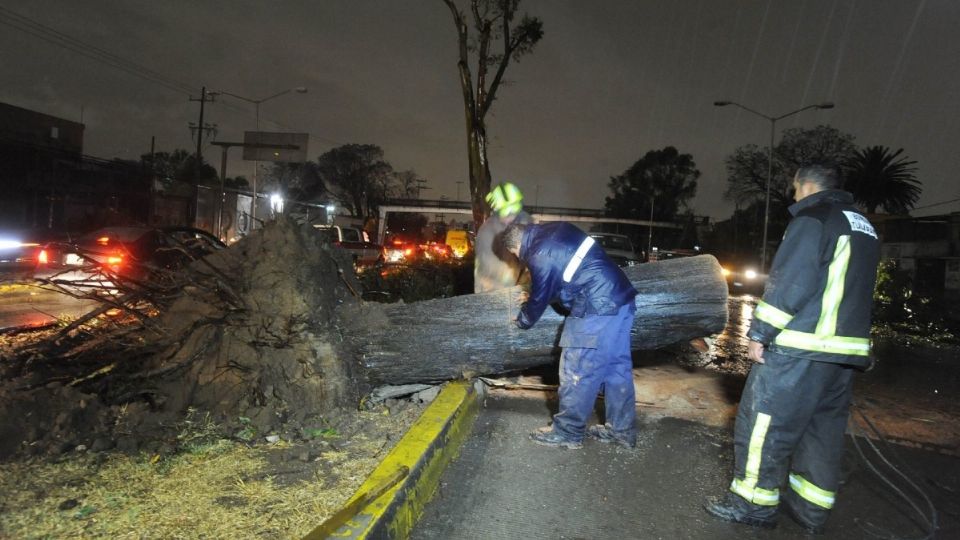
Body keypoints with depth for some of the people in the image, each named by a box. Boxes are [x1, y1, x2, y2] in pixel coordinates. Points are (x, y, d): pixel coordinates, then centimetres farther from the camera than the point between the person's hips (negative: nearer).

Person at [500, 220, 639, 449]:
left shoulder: (541, 257, -14)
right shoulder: (554, 231, 13)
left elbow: (540, 299, -2)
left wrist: (521, 320, 18)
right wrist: (532, 298, 31)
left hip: (597, 309, -10)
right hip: (621, 298, 10)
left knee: (577, 371, 1)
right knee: (617, 366, 15)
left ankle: (568, 432, 12)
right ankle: (622, 429, 24)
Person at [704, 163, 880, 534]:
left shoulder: (813, 218, -9)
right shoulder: (863, 228, 19)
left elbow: (788, 283, -18)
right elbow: (853, 290, 20)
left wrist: (760, 332, -13)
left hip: (800, 348, -9)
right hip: (845, 350, 9)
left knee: (763, 422, -1)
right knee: (824, 427, 14)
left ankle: (753, 503, 6)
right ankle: (811, 508, 22)